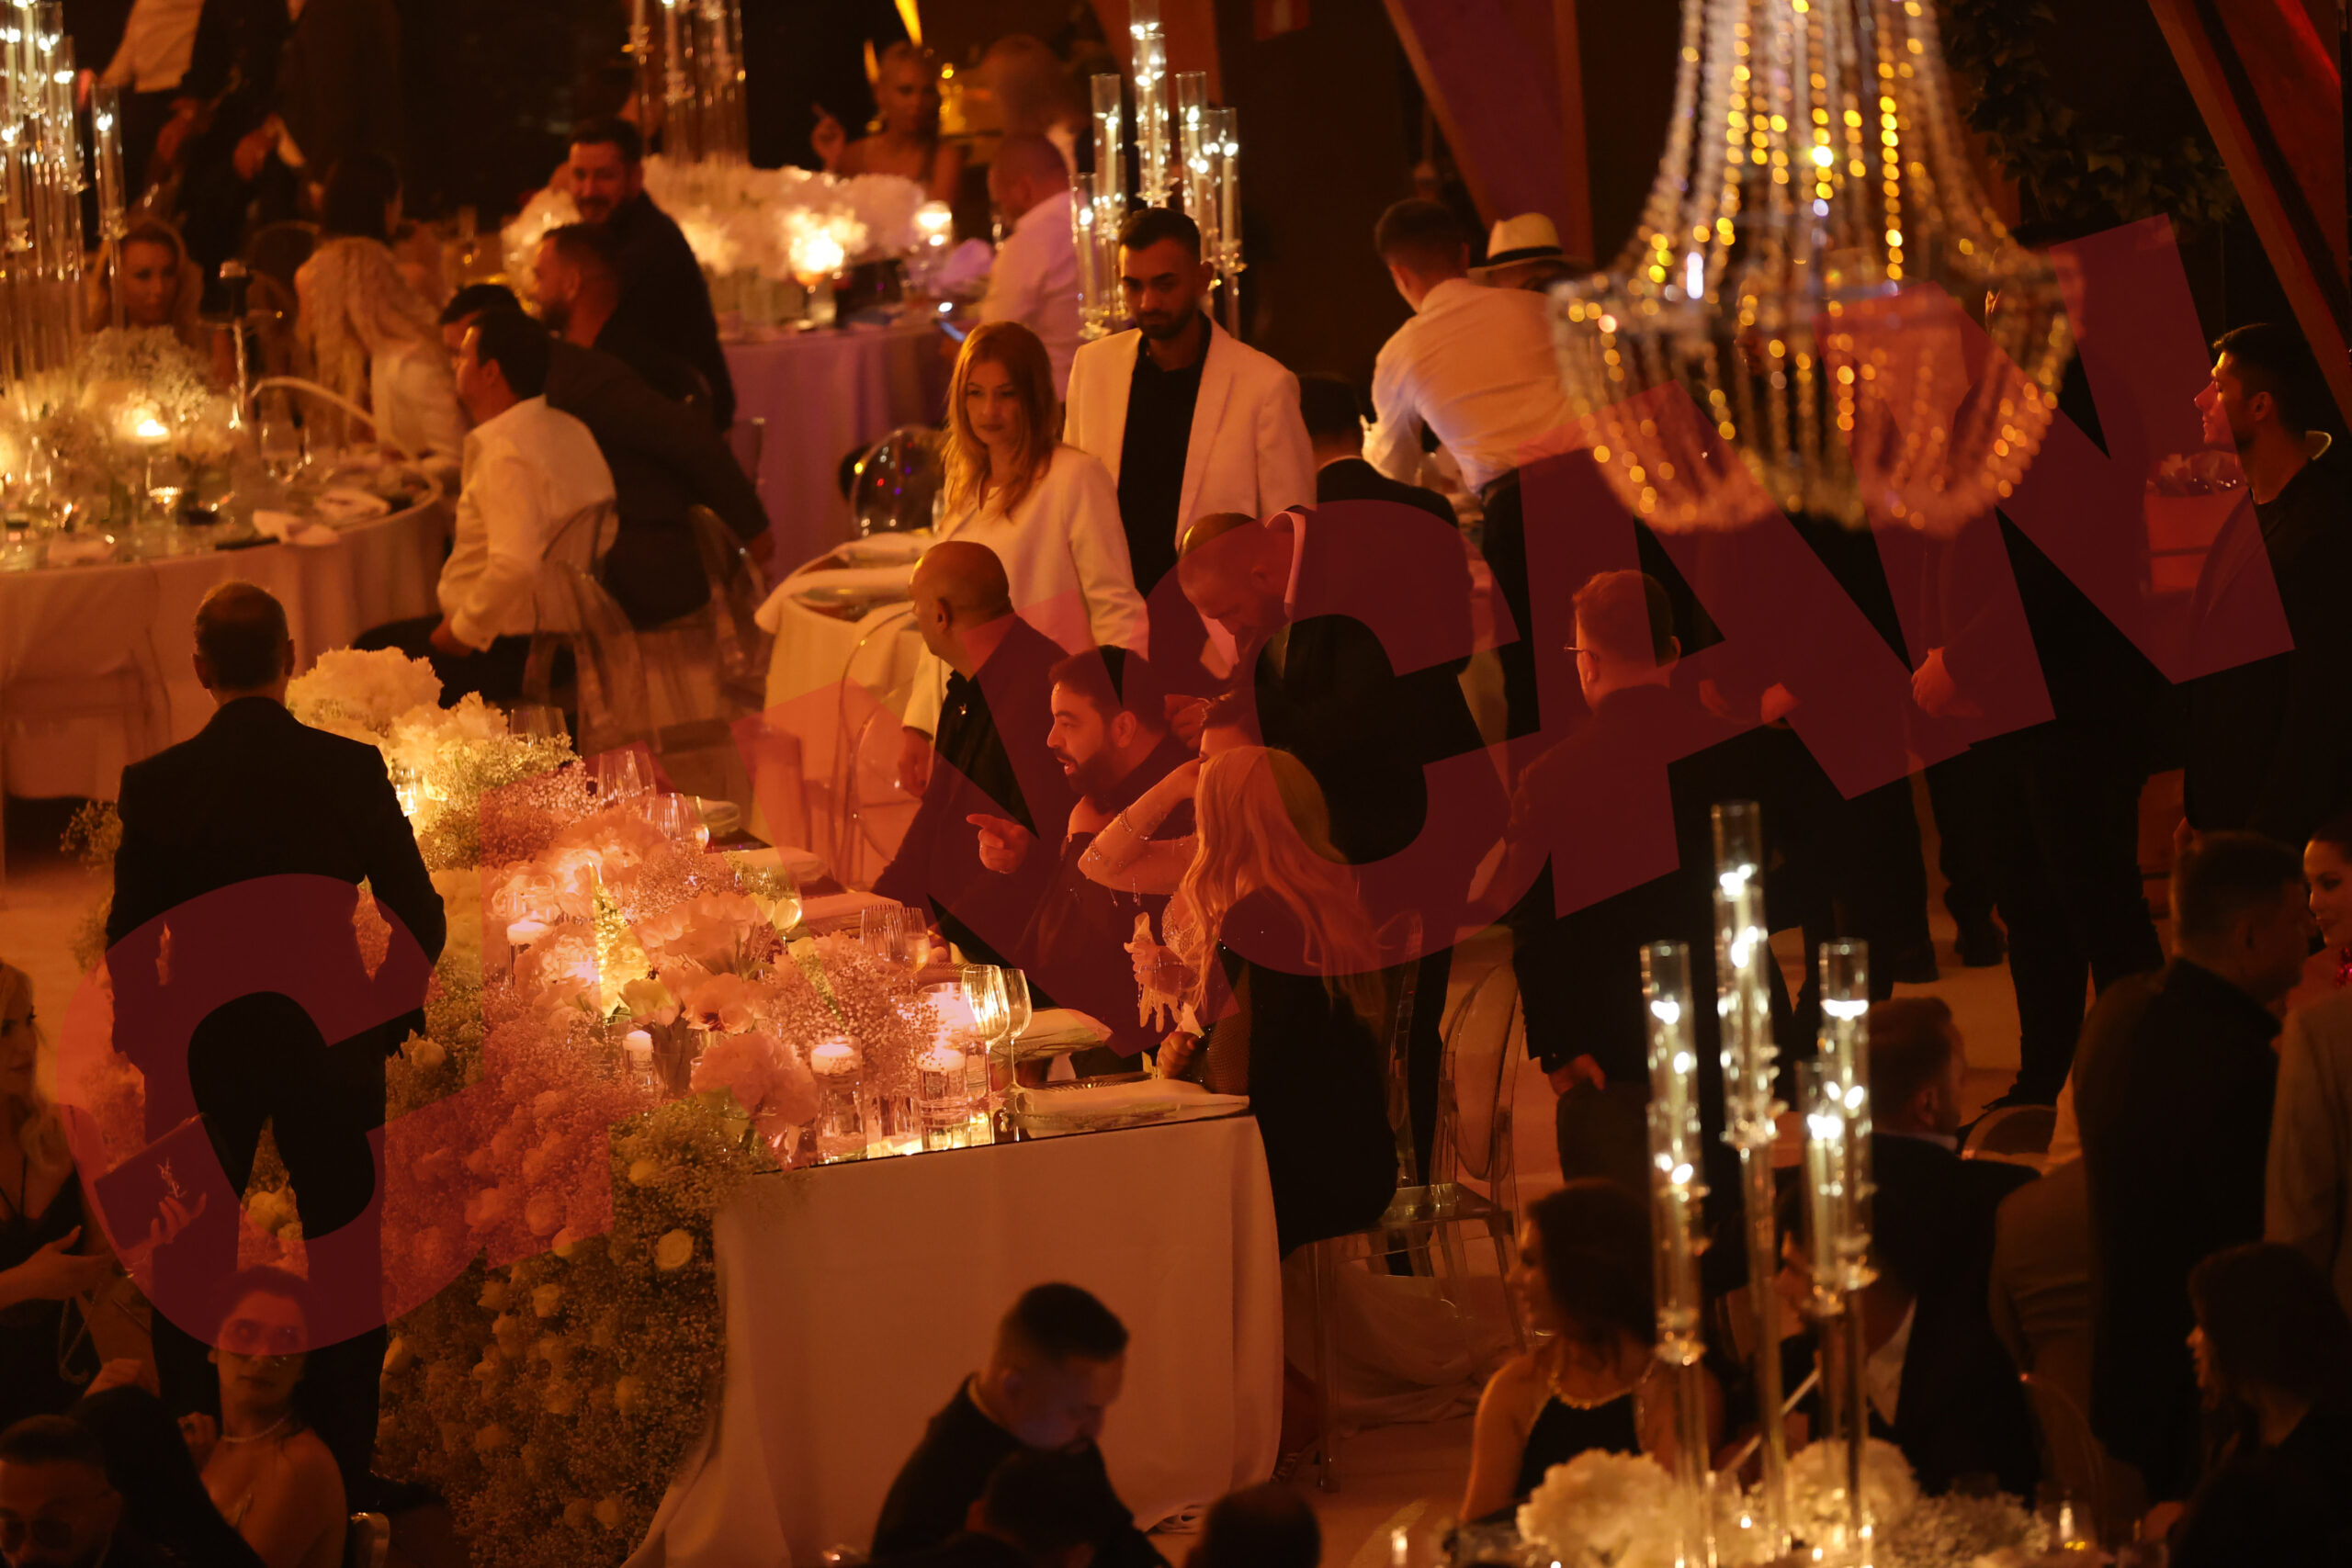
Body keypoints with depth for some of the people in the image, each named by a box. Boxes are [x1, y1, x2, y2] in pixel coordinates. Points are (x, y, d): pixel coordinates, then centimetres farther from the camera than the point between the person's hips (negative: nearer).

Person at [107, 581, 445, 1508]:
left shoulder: (157, 784, -13)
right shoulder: (353, 770, -11)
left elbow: (130, 933, -7)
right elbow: (419, 915, -6)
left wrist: (138, 1030, 11)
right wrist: (394, 1007, 12)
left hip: (206, 1051, 0)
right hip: (333, 1050, 0)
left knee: (194, 1267, 15)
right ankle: (347, 1474, 19)